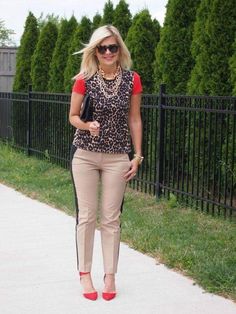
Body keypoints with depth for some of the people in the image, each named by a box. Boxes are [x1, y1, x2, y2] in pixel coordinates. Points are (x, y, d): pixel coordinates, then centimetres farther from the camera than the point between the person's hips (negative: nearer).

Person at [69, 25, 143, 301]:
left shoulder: (132, 80, -2)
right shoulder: (84, 79, -6)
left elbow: (134, 119, 4)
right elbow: (73, 116, 2)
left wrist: (138, 155, 1)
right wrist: (87, 125, -20)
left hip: (117, 157, 1)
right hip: (85, 155, 0)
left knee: (111, 218, 6)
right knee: (86, 216, 4)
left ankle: (110, 275, 17)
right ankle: (85, 273, 16)